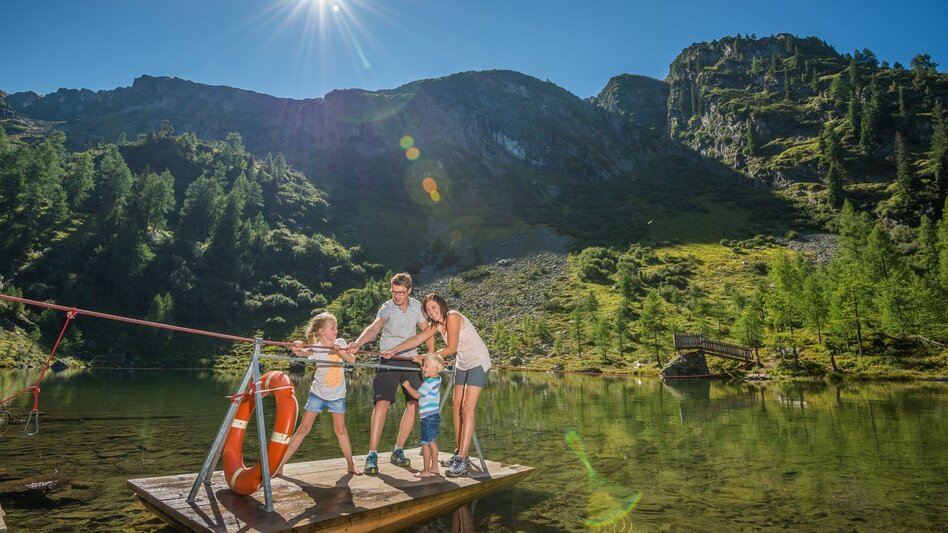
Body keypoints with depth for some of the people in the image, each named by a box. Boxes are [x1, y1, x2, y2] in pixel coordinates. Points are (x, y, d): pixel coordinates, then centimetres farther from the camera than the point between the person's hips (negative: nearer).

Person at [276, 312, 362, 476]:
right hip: (318, 393, -2)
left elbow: (352, 360, -11)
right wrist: (297, 348, -55)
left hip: (337, 395, 2)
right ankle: (280, 464, 6)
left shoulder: (340, 343, -1)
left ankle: (351, 465, 19)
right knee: (303, 429, -2)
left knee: (340, 429, 7)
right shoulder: (316, 348, -12)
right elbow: (302, 352, -32)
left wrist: (339, 350, -27)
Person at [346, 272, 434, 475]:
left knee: (414, 404, 4)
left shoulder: (417, 306, 0)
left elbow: (427, 330, 10)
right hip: (389, 360, -4)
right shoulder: (387, 308, -14)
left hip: (411, 360, 5)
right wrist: (357, 343, -51)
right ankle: (372, 455, -10)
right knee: (382, 403, -16)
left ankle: (398, 451, 17)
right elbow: (374, 327, -33)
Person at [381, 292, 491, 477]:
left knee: (468, 408, -14)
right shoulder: (436, 324, 4)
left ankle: (463, 459, -14)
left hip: (478, 362, -9)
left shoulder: (452, 317, -22)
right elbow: (417, 339, -2)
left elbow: (451, 348, -21)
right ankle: (460, 453, 16)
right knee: (457, 406, 7)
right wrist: (393, 350, -9)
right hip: (462, 363, 9)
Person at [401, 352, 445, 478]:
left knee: (425, 444, -4)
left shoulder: (429, 383, -19)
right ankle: (434, 467, 23)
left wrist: (408, 386, -2)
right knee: (432, 442, 16)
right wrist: (422, 360, 25)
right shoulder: (437, 379, 8)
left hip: (429, 418, -10)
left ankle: (426, 471, 0)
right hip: (435, 416, 10)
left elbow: (416, 395, -15)